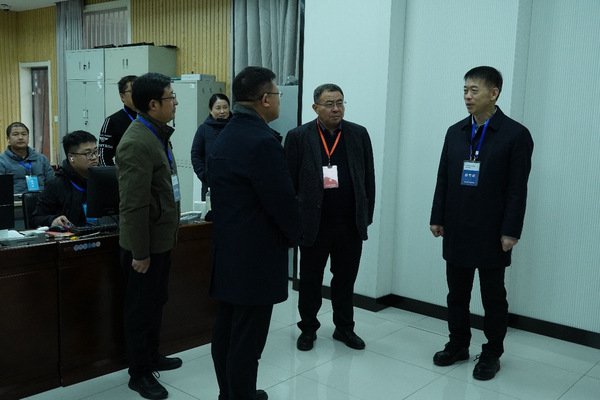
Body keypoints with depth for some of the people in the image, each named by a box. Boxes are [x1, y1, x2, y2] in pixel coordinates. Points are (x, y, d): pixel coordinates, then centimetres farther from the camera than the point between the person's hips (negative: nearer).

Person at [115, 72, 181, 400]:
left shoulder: (157, 135, 8)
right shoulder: (137, 143, -24)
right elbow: (133, 205, -25)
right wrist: (139, 253, -21)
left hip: (162, 238, 9)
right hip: (146, 243, -9)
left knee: (156, 302, 22)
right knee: (141, 308, 6)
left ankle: (151, 355, 40)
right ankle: (139, 373, 22)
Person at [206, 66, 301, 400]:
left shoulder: (224, 138, 10)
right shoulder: (262, 141, -20)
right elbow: (283, 200, -19)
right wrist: (293, 235, 0)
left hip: (228, 251, 10)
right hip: (256, 255, -10)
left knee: (226, 331, 17)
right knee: (247, 339, 1)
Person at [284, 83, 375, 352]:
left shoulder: (359, 134, 4)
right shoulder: (298, 136, -3)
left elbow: (368, 178, 7)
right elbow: (290, 182, -2)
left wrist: (367, 216, 5)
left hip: (351, 223, 2)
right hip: (314, 223, -2)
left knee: (345, 279, 14)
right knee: (310, 280, 11)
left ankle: (344, 328, 31)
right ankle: (308, 328, 29)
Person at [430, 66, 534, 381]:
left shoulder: (515, 134, -7)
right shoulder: (455, 132, 7)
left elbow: (517, 188, -10)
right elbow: (443, 179, 8)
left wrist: (510, 231, -13)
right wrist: (437, 218, 5)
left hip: (492, 233, -4)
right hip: (456, 231, 5)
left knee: (493, 296, 9)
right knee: (456, 293, 13)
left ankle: (492, 354, 23)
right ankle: (458, 345, 29)